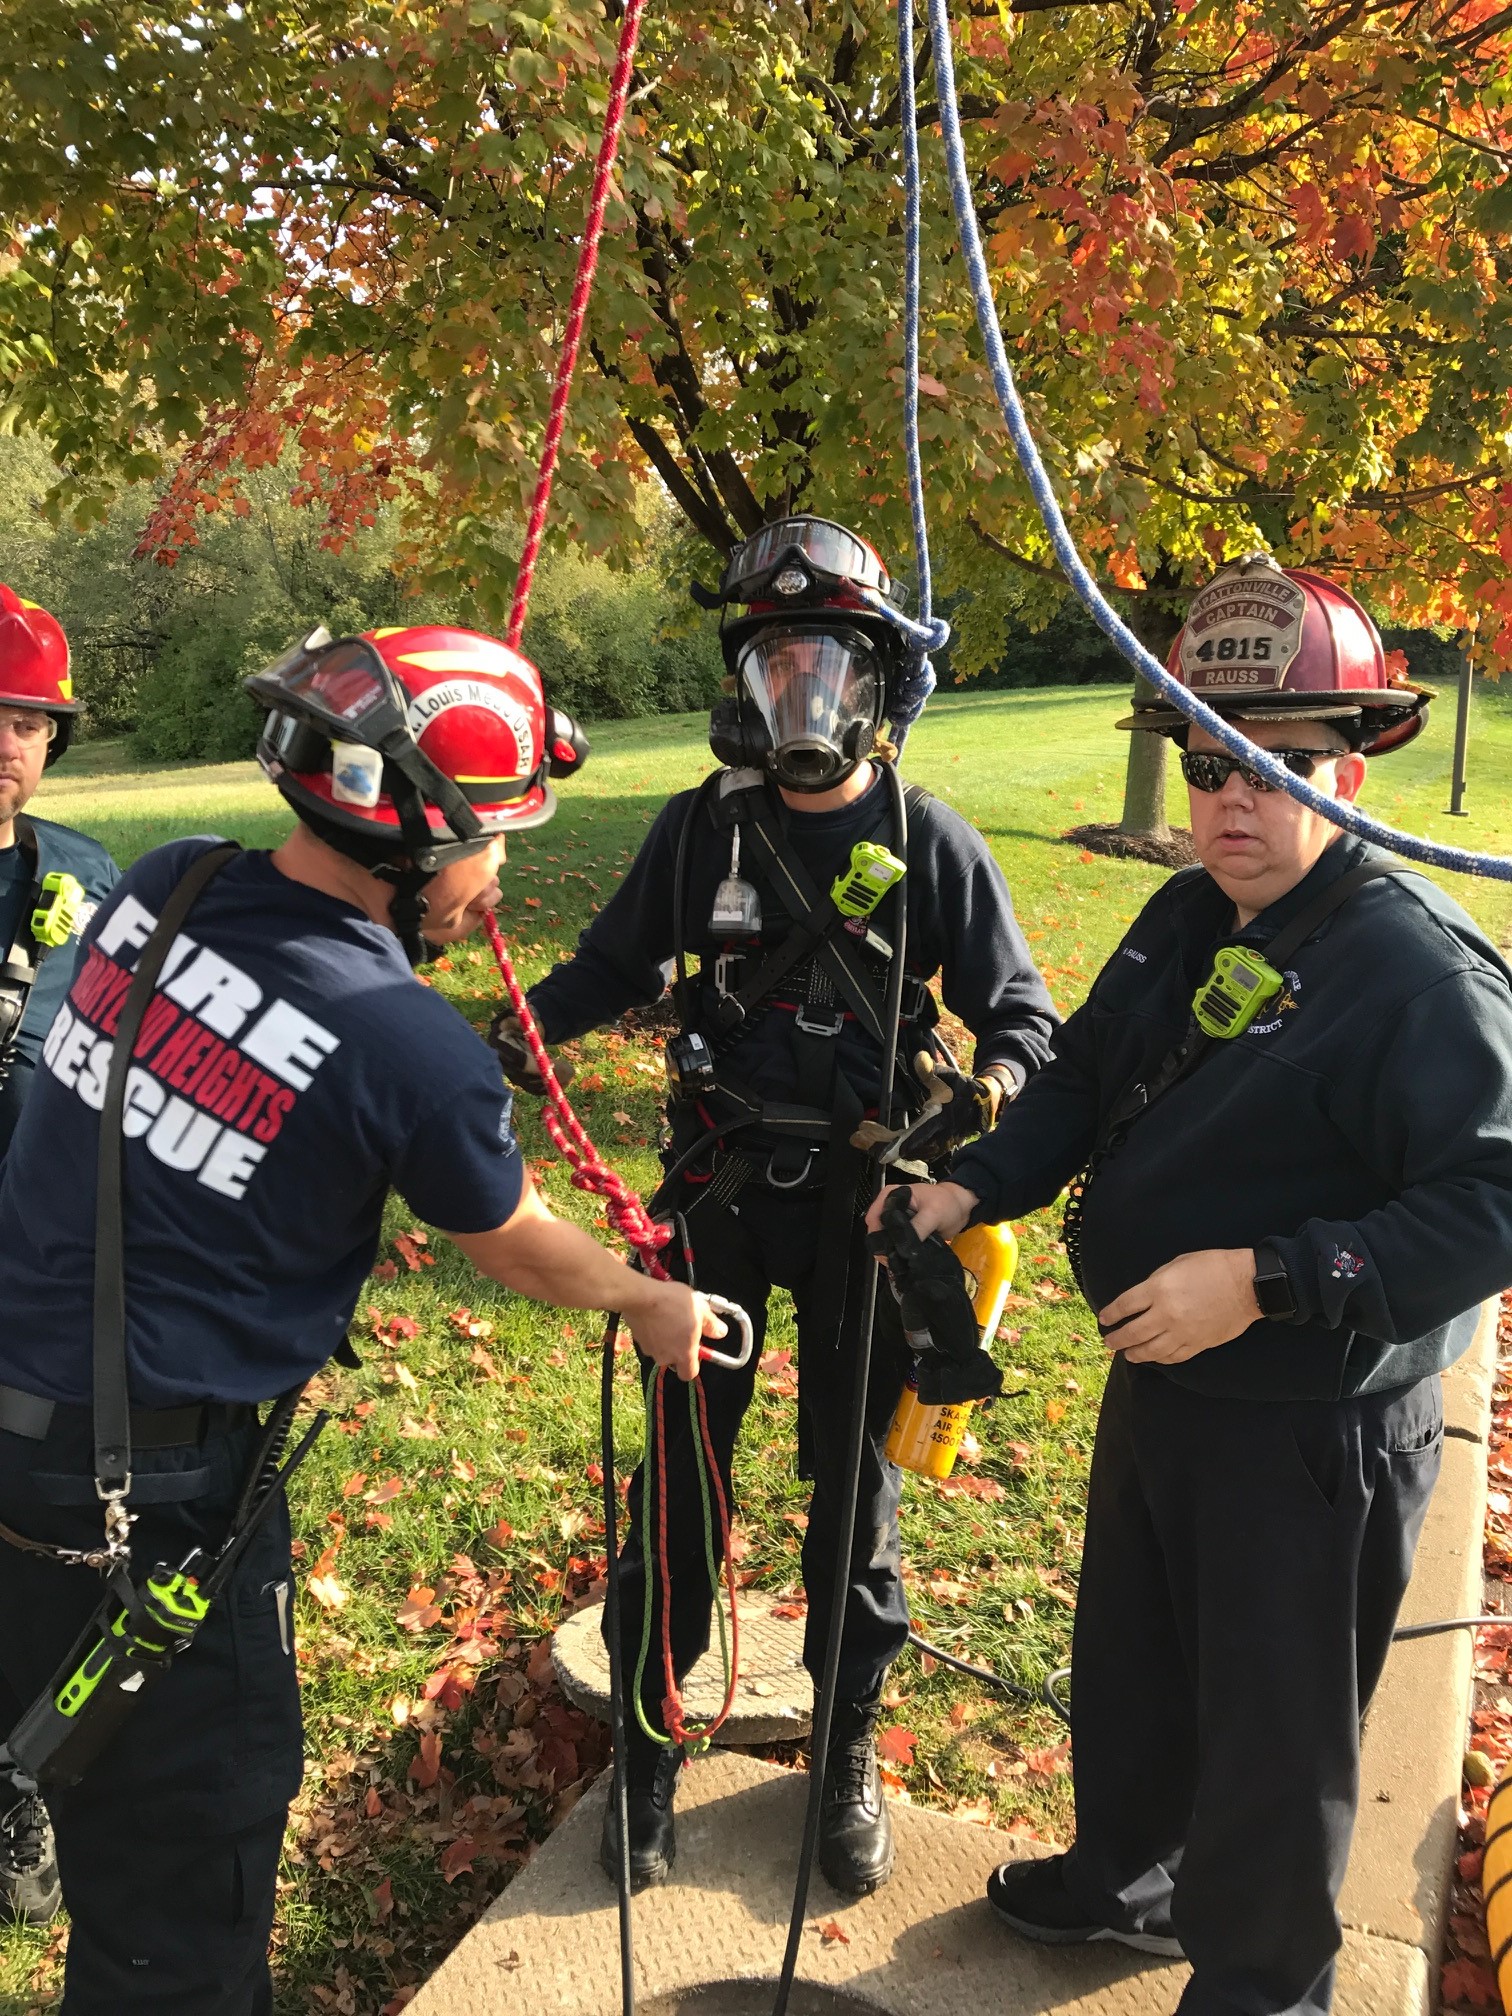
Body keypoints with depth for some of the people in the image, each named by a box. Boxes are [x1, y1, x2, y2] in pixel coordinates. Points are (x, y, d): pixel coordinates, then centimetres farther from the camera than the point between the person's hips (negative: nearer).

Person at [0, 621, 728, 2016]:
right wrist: (655, 1304, 15)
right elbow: (519, 1248, -2)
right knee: (183, 1857, 13)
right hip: (139, 1492, -6)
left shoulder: (160, 888, -5)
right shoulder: (412, 1050, -21)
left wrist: (415, 932, 11)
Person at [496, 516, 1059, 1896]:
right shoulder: (703, 826, -2)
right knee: (682, 1467, 10)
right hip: (718, 1189, 2)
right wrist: (517, 1032, -10)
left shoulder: (930, 845, -8)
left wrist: (989, 1086, -26)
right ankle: (652, 1742, 31)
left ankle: (850, 1745, 35)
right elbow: (616, 963, 9)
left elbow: (1022, 1019, -3)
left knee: (856, 1476, 13)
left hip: (862, 1197, -1)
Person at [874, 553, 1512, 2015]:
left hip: (1312, 1434, -8)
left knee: (1272, 1727, 13)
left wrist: (1269, 1279, -32)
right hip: (1157, 1386, 8)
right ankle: (1131, 1876, 54)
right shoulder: (1183, 922, 2)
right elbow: (1085, 1083, 12)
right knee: (1128, 1660, 27)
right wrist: (975, 1185, -3)